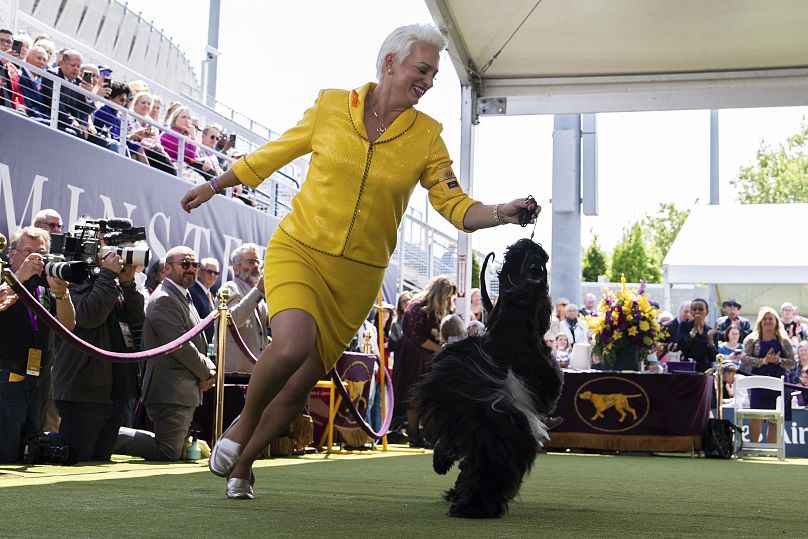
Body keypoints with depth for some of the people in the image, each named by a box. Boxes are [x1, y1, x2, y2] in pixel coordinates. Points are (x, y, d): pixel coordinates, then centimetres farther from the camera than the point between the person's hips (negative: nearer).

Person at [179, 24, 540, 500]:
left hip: (358, 275, 2)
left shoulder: (426, 135, 0)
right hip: (299, 250, -2)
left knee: (301, 384, 5)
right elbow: (270, 155, 11)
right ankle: (243, 423, 3)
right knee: (292, 346, -28)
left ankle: (242, 465, 29)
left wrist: (501, 213, -24)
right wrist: (214, 186, 20)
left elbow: (454, 204, -5)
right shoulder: (331, 107, -3)